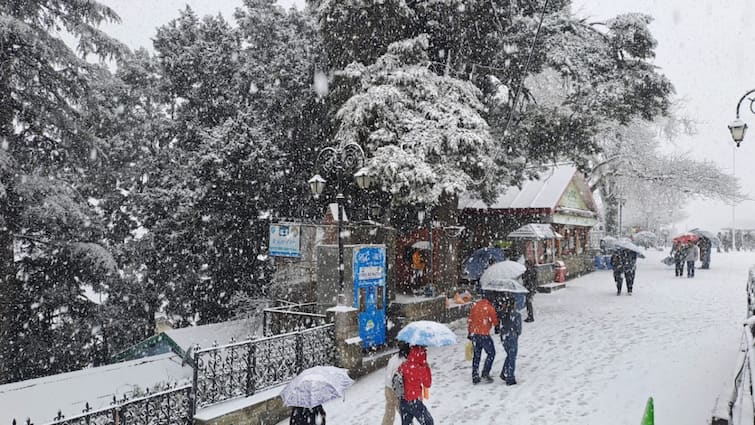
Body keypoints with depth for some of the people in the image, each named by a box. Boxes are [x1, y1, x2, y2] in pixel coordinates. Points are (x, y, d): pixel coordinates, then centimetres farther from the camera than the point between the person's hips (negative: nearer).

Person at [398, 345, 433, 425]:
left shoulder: (403, 366, -5)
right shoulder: (421, 369, -20)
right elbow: (428, 384, -5)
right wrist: (427, 368, -1)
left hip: (403, 401, 6)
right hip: (415, 403, -5)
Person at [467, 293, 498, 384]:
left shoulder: (475, 306, 8)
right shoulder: (490, 308, -9)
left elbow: (469, 320, 12)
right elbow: (494, 320, 0)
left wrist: (469, 333, 19)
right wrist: (497, 327, 23)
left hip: (474, 333, 6)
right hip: (484, 334, -6)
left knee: (476, 355, 15)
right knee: (491, 353, 12)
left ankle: (475, 377, 16)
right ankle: (485, 373, 4)